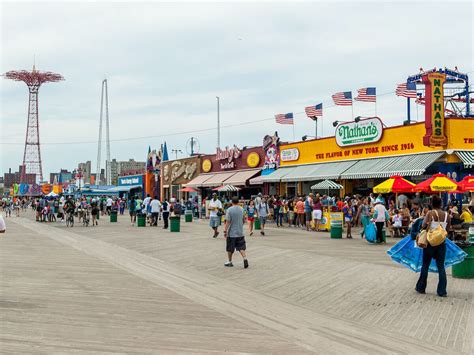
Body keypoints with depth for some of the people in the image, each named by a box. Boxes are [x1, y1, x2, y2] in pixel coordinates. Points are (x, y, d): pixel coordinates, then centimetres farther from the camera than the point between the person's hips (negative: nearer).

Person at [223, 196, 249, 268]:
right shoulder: (242, 209, 4)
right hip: (240, 233, 4)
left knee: (230, 249, 10)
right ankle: (245, 259, -12)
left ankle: (229, 262, 20)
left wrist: (225, 231, -10)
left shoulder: (229, 210, -12)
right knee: (241, 247, 5)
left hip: (231, 233, -4)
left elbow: (228, 222, -15)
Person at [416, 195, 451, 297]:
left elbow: (424, 226, -16)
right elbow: (447, 229, 5)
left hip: (430, 242, -2)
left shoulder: (430, 213, -10)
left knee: (425, 265, 11)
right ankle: (442, 291, 4)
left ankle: (421, 288, 20)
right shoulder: (447, 215, 0)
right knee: (441, 266, 6)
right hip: (442, 243, 2)